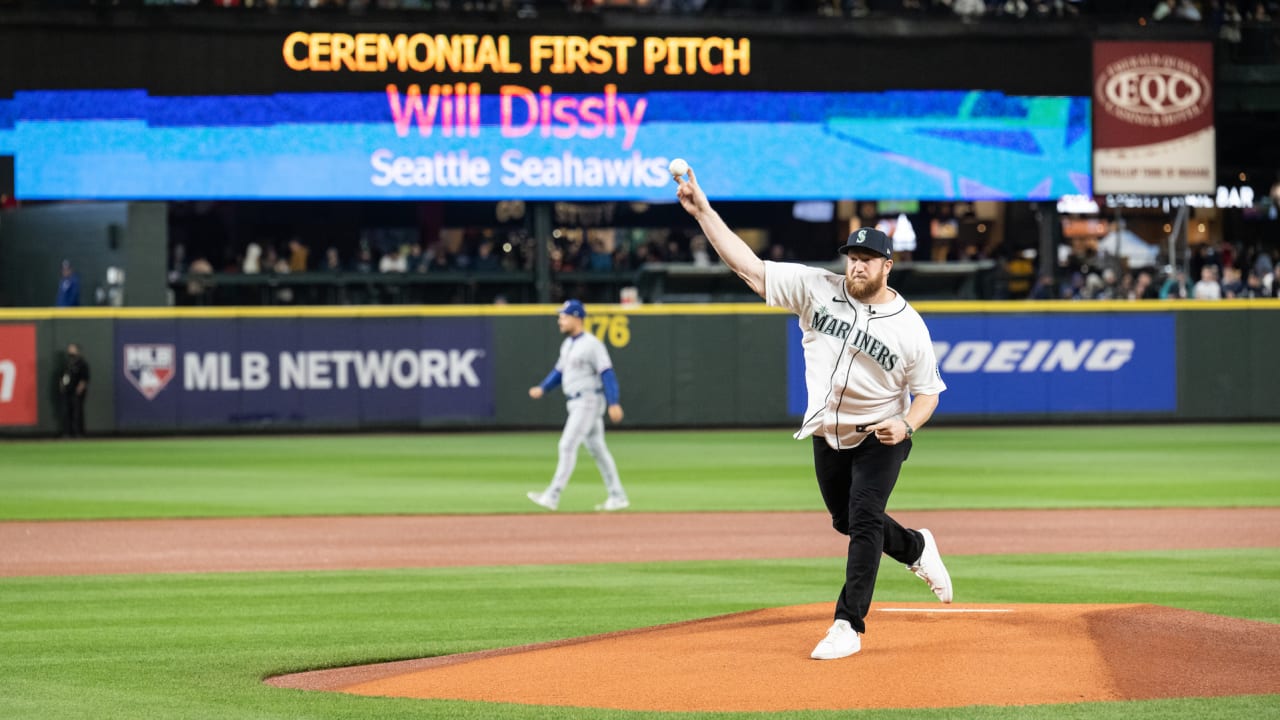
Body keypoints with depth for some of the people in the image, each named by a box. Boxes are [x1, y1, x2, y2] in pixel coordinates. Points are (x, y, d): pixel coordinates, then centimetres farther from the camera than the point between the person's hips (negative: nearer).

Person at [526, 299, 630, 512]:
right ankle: (617, 497, 17)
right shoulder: (567, 345, 15)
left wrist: (613, 403, -24)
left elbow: (607, 373, -18)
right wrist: (542, 389, 5)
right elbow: (559, 372, 20)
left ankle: (553, 496, -14)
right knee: (597, 449, 12)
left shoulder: (591, 344, -13)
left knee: (567, 445, -13)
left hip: (589, 401, -9)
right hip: (576, 404, 9)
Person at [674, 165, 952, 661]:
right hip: (828, 434, 4)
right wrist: (703, 212, -23)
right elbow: (748, 266, -14)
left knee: (865, 518, -19)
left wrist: (906, 425, -28)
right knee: (848, 522, 18)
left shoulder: (910, 329, -15)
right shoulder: (816, 288, -10)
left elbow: (928, 392, -6)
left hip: (881, 438, -4)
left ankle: (848, 626, -16)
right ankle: (915, 548, 48)